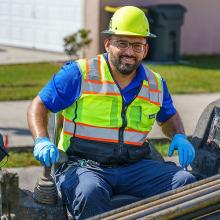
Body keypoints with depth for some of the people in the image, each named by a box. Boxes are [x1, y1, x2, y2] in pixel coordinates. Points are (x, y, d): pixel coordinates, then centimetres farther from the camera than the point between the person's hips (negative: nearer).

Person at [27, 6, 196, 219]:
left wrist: (179, 137, 9)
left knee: (186, 182, -17)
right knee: (90, 193, -40)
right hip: (83, 165, -4)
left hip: (134, 167, 4)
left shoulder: (156, 84, 13)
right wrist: (41, 141, -16)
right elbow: (39, 106, 3)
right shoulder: (79, 74, -1)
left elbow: (169, 116, 32)